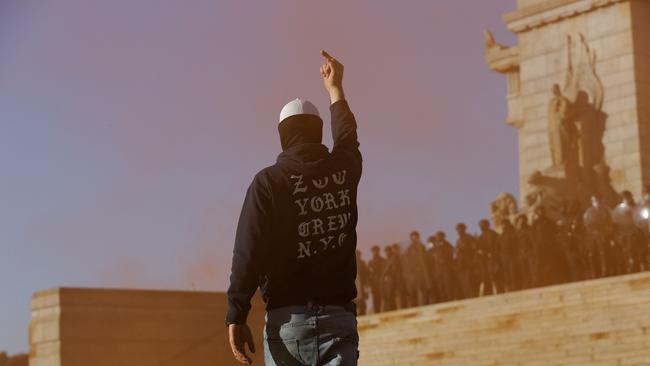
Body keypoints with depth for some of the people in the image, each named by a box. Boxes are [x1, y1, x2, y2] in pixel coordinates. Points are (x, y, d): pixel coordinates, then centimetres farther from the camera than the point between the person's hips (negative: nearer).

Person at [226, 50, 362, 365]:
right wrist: (335, 89, 48)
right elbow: (347, 136, 32)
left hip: (287, 318, -2)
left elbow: (248, 253, -9)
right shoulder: (344, 171, 7)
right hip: (338, 316, 2)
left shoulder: (269, 181, -4)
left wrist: (236, 317, -5)